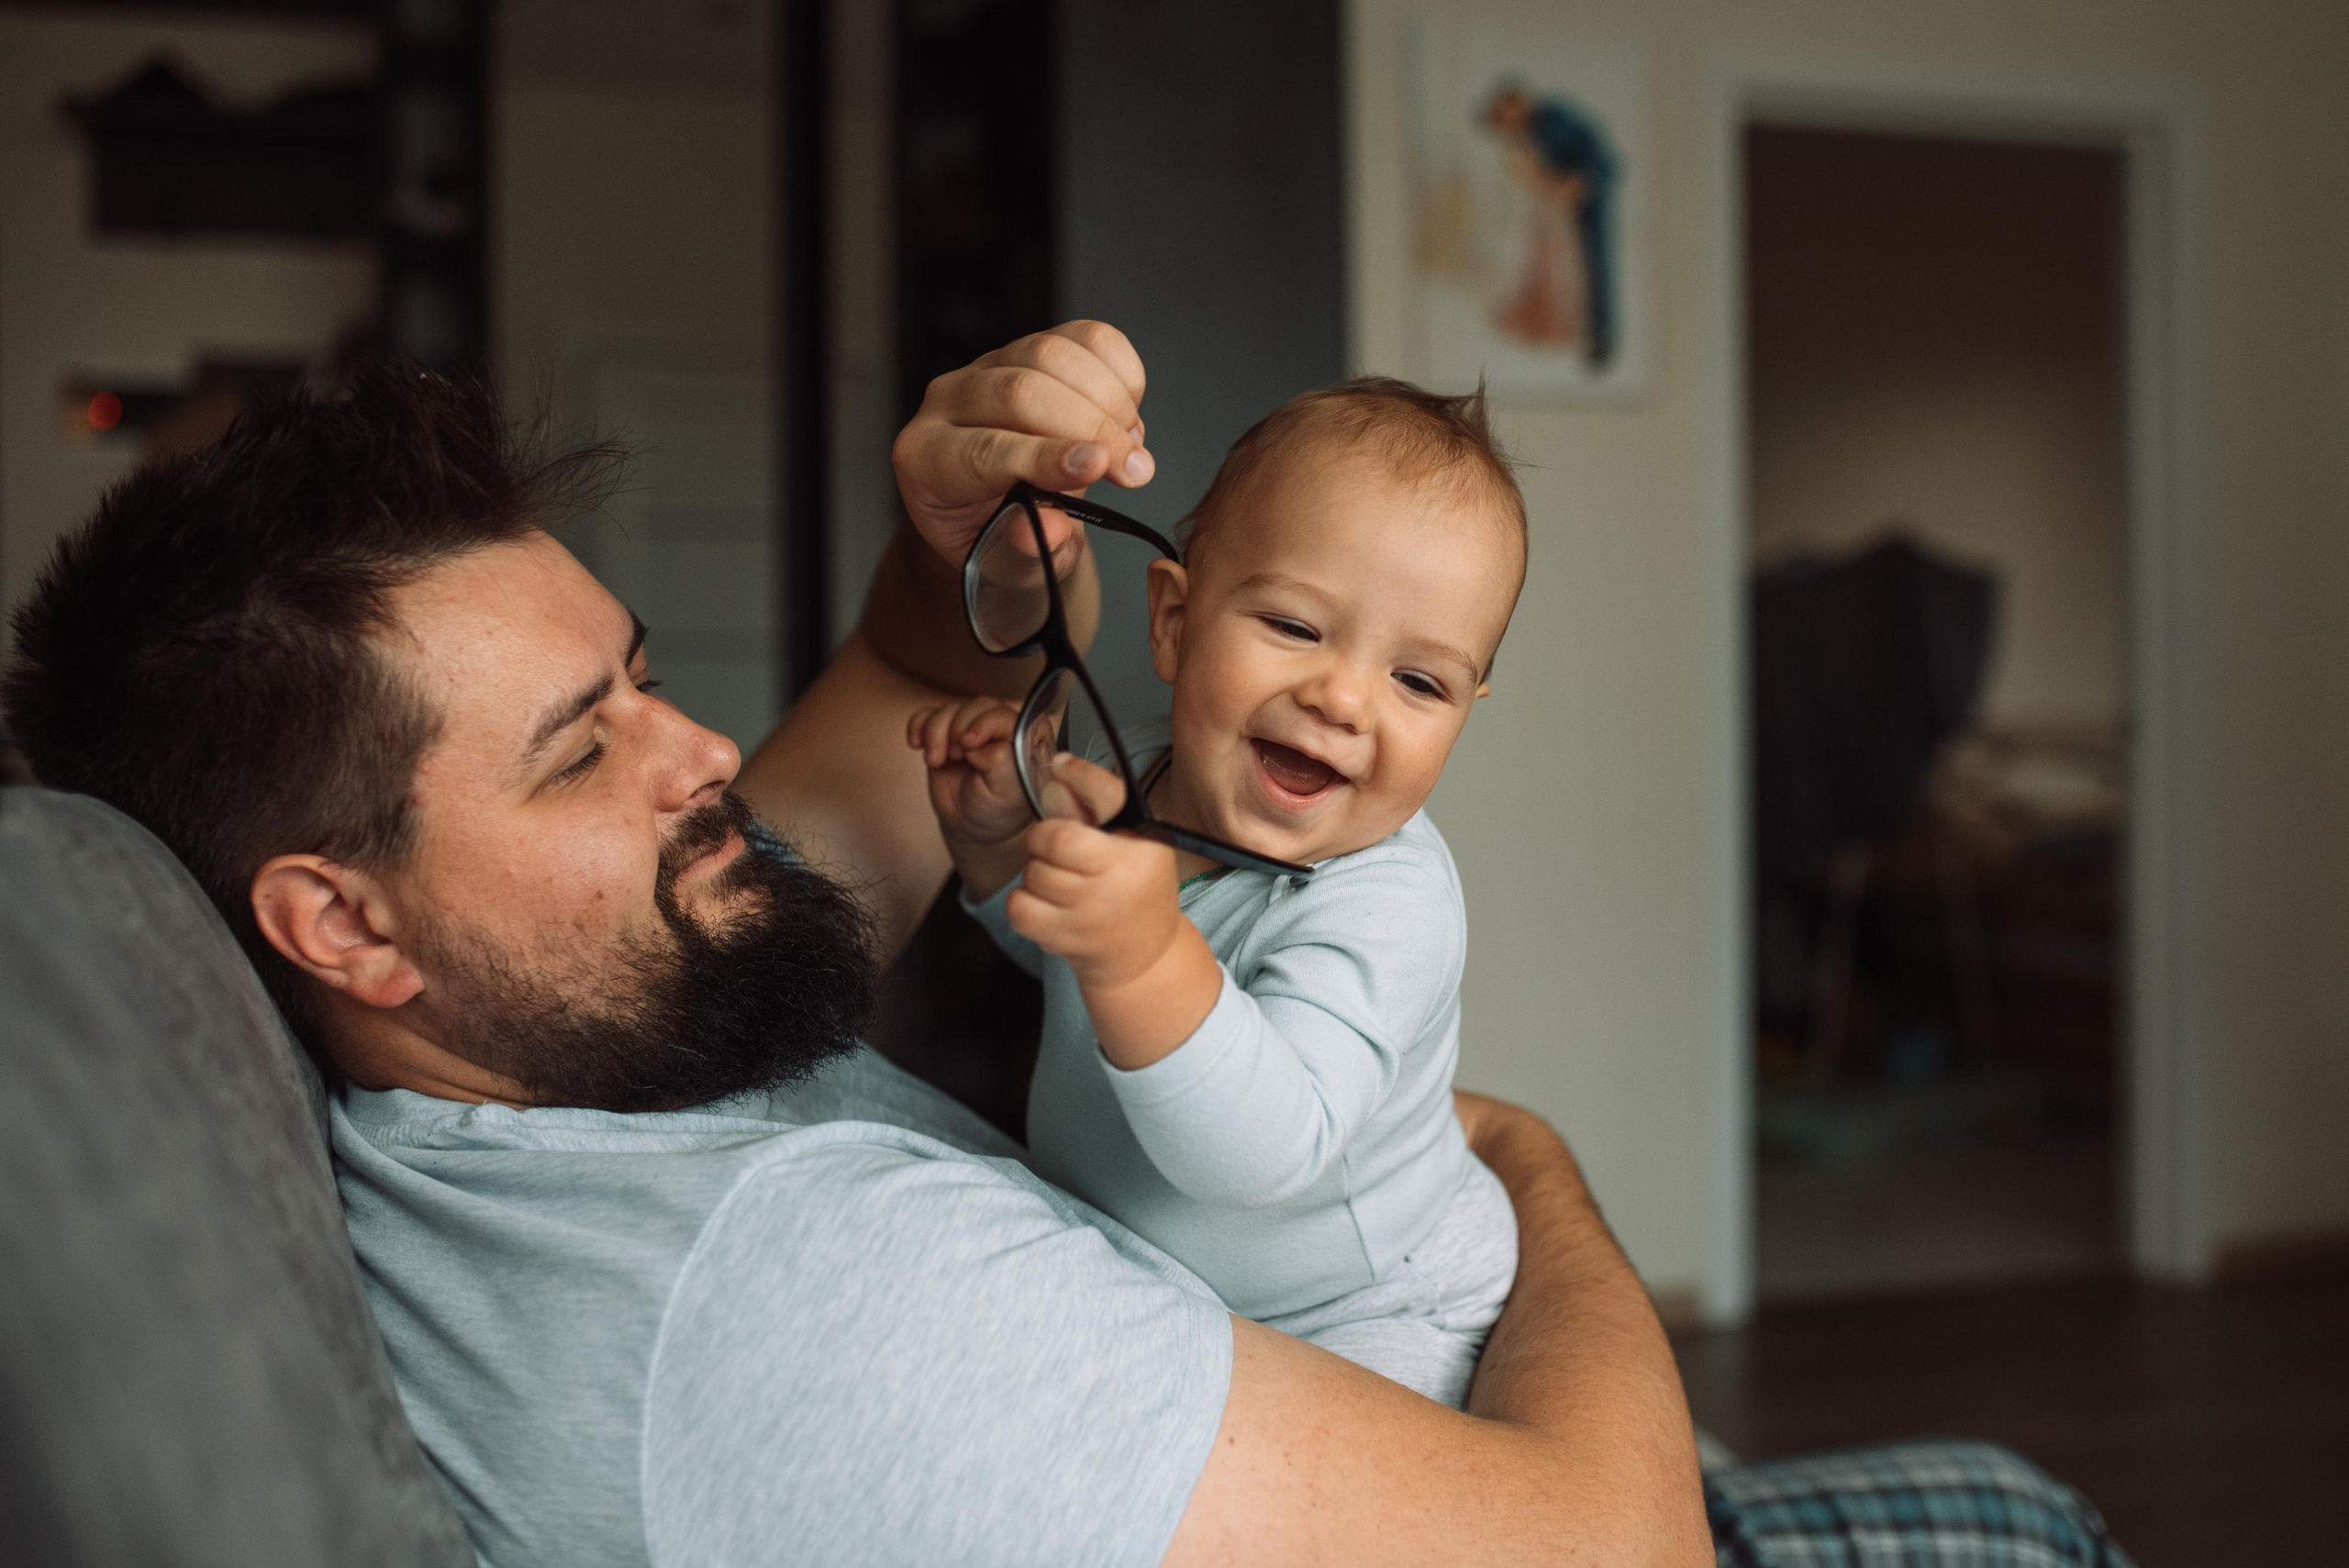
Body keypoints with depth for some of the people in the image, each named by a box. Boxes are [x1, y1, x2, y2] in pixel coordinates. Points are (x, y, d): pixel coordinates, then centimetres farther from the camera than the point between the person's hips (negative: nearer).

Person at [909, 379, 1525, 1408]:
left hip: (1354, 1332, -7)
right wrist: (996, 836, -7)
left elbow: (1268, 1153, -45)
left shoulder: (1384, 907, -32)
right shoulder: (1143, 785, -8)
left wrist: (1145, 955, -59)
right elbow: (1051, 940, 14)